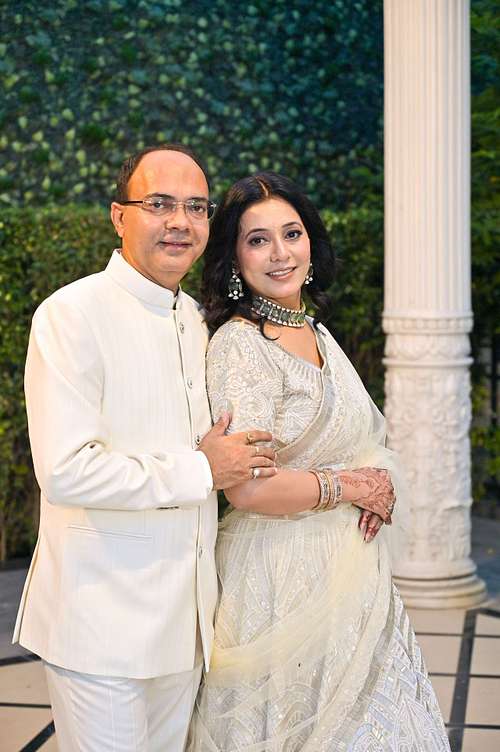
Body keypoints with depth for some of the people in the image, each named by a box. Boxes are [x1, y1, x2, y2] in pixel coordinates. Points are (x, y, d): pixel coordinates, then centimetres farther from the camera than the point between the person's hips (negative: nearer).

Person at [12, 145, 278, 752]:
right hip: (101, 621, -7)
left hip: (183, 614, 7)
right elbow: (66, 472, -23)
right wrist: (201, 470, -15)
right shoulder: (73, 313, -13)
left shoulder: (199, 321, 12)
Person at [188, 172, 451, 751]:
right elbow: (247, 489, -25)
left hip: (352, 568, 8)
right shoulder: (239, 342, -16)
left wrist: (382, 488, -1)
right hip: (284, 573, -8)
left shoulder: (317, 332, 9)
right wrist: (348, 486, -11)